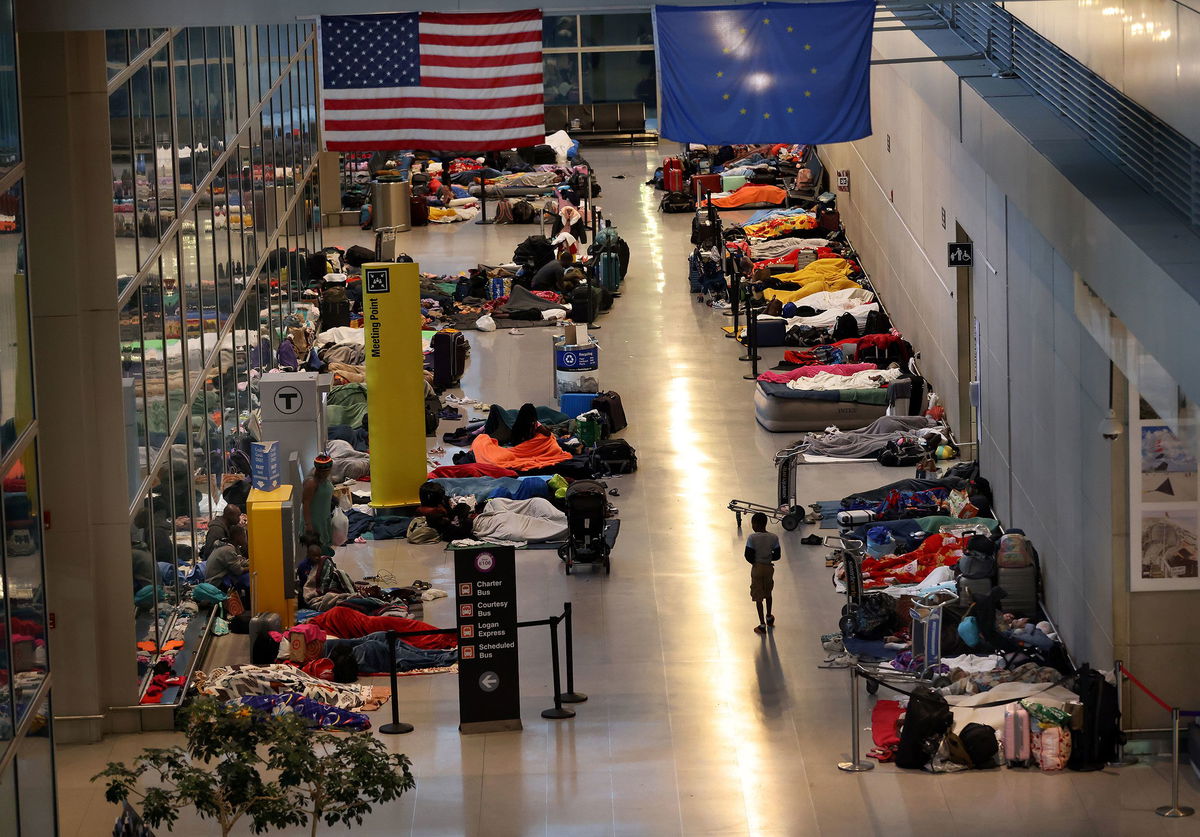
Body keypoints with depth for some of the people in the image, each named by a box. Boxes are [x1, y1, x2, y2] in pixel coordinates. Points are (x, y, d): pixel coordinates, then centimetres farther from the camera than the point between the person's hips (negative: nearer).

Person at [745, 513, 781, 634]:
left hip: (757, 568, -4)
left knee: (758, 597, 6)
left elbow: (748, 555, -17)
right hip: (769, 567, 4)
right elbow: (777, 556, -3)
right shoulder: (773, 538, -7)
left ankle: (762, 625, 6)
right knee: (768, 593, 26)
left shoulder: (752, 538, -18)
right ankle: (769, 617, 44)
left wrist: (754, 562, 3)